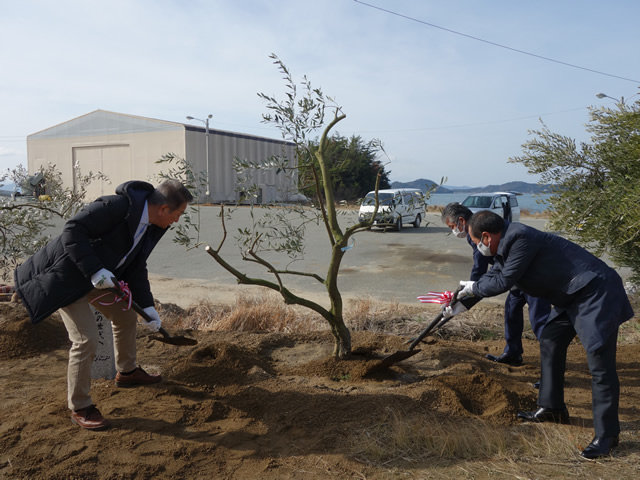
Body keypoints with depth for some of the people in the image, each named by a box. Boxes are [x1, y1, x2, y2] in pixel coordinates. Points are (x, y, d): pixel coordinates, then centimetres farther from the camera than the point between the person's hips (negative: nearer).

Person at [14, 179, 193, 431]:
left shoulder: (149, 227, 0)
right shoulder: (117, 205, -27)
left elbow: (136, 269, 6)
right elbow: (73, 230, -30)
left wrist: (147, 306, 1)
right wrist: (94, 270, -33)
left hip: (97, 276, 9)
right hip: (67, 276, -9)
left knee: (126, 316, 17)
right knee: (86, 339, -12)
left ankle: (127, 372, 41)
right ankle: (79, 408, 6)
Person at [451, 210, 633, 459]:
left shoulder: (520, 238, -25)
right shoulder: (507, 242, 5)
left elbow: (504, 281, -21)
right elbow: (492, 275, 16)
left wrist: (474, 288, -3)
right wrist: (462, 302, 20)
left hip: (596, 292, -11)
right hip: (571, 295, 11)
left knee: (599, 362, -9)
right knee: (550, 342, 15)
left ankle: (607, 434, 1)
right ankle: (551, 408, 28)